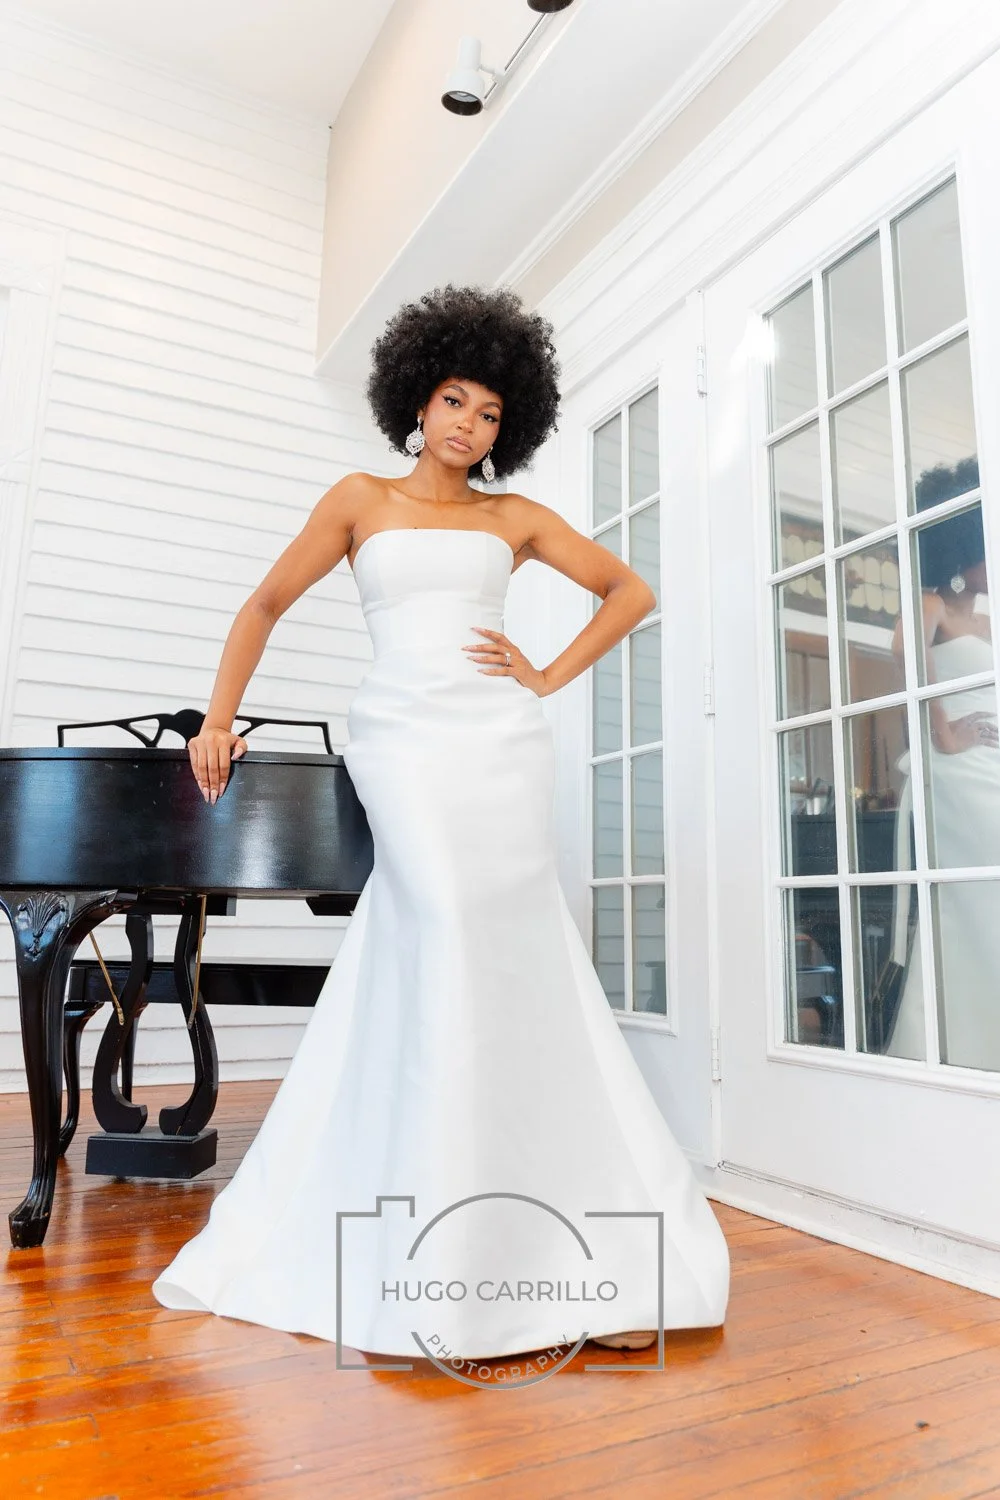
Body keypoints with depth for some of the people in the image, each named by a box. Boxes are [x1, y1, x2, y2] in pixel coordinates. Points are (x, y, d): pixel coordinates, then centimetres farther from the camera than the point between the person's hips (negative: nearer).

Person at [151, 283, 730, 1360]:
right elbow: (266, 604, 15)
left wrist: (549, 679, 8)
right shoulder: (362, 500, 14)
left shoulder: (515, 519, 17)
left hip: (499, 740, 2)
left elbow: (630, 592, 20)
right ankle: (449, 1258, 0)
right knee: (451, 948, -14)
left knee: (509, 961, -3)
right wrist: (218, 717, 8)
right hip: (399, 737, -1)